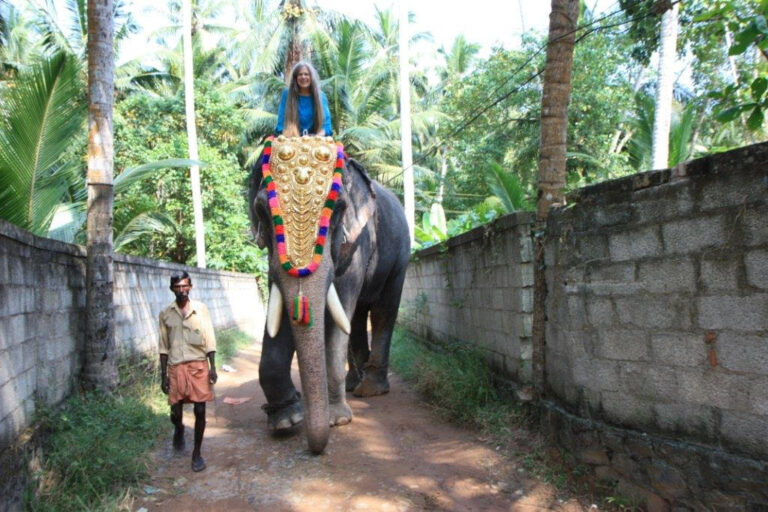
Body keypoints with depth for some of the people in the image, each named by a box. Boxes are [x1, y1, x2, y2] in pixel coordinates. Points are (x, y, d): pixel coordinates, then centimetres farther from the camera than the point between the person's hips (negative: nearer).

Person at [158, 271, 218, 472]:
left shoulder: (200, 309, 1)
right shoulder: (166, 314, 4)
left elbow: (209, 340, 2)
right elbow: (163, 347, 7)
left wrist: (213, 367, -4)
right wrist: (163, 375, 5)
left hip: (198, 366, -1)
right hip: (176, 367, 1)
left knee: (200, 411, 1)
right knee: (175, 412, 4)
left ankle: (197, 453, 17)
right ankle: (179, 429, 40)